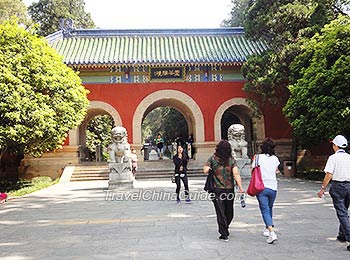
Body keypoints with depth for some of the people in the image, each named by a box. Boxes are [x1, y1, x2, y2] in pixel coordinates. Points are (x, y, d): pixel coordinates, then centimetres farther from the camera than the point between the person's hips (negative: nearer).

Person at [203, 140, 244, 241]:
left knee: (220, 212, 5)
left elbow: (205, 170, -12)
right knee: (229, 212, 20)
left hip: (217, 189, -2)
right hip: (230, 189, 2)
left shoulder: (212, 159, -6)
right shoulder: (231, 160, -2)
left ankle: (224, 234, 4)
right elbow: (236, 173, -13)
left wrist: (206, 167, 9)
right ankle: (225, 230, 38)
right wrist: (240, 187, -13)